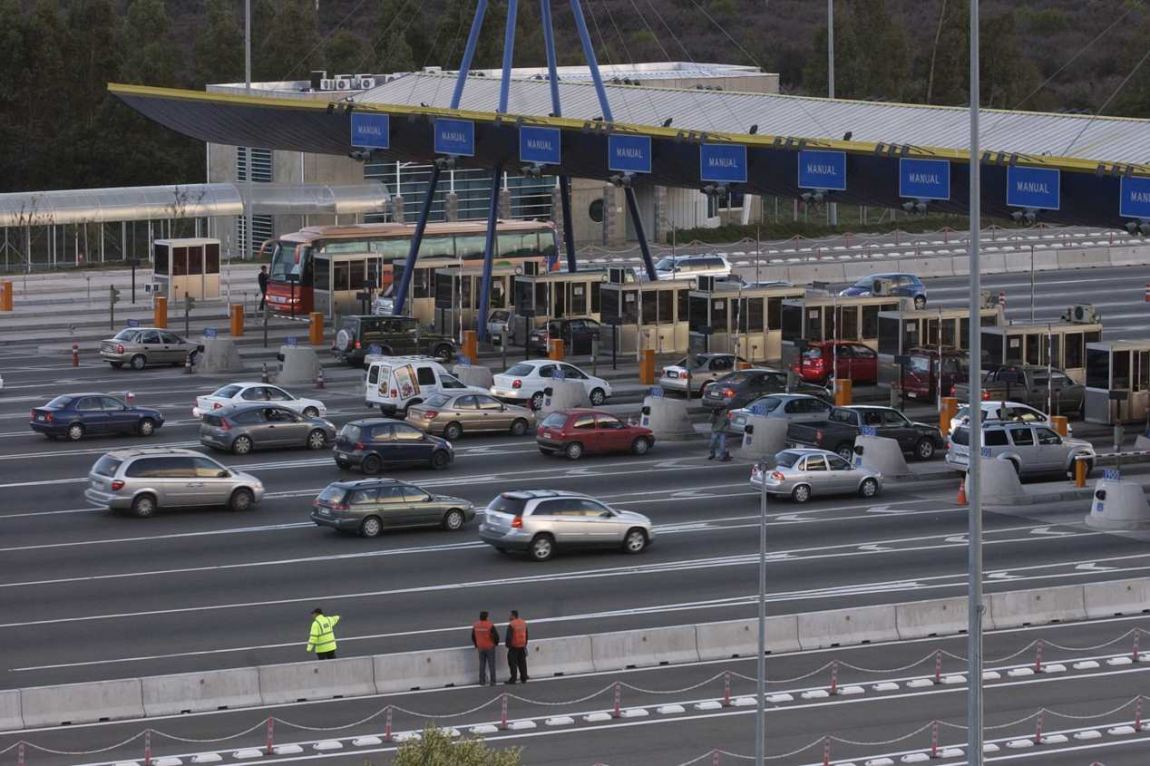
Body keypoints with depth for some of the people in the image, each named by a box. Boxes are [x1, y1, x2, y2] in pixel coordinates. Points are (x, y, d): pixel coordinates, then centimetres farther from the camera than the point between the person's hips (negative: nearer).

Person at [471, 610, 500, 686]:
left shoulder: (475, 625, -4)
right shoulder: (490, 625, -17)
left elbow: (473, 636, 4)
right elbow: (496, 635, -15)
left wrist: (476, 645, 19)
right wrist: (496, 643, 5)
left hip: (481, 648, 3)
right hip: (490, 647, -3)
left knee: (482, 665, 15)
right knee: (491, 665, 5)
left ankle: (482, 681, 15)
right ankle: (492, 682, 5)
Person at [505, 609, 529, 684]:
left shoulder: (511, 625, -17)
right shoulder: (523, 623, 6)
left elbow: (509, 636, -17)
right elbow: (526, 635, 15)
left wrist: (508, 644, -3)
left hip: (514, 647, -7)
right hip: (522, 646, 7)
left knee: (513, 663, -1)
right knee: (522, 663, 12)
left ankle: (513, 679, -3)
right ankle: (523, 679, 15)